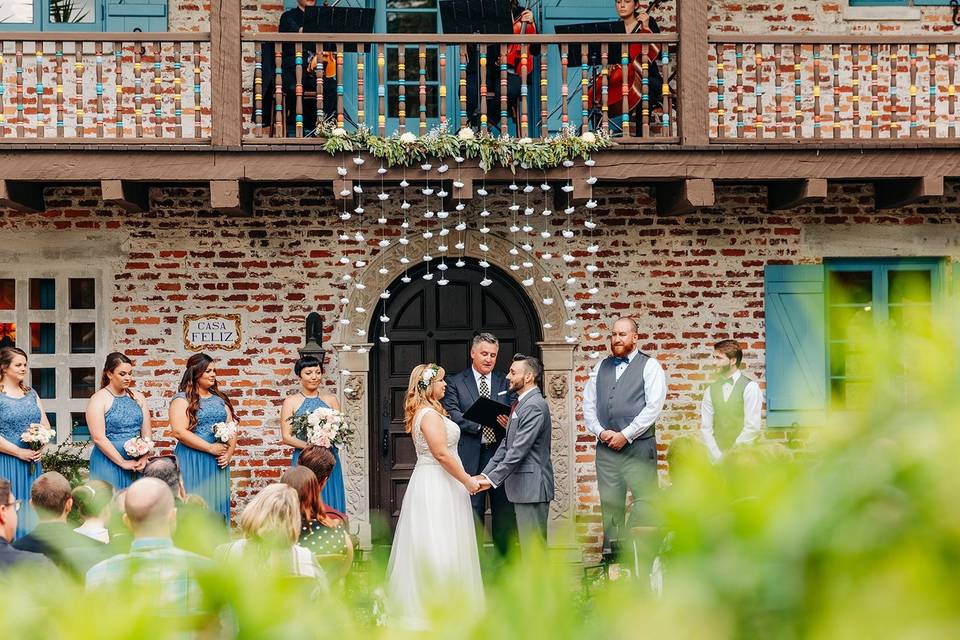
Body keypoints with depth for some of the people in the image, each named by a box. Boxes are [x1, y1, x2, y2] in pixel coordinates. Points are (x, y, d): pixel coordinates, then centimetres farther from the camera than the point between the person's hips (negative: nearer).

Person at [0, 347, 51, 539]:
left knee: (31, 510, 7)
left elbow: (46, 425, 16)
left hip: (32, 464, 6)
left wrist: (41, 447, -3)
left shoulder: (31, 394, 14)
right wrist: (19, 452, -16)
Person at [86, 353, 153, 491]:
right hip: (108, 463, -4)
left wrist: (143, 458, -7)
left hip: (135, 464, 4)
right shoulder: (98, 399, -5)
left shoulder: (138, 397, 11)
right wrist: (123, 463, -13)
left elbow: (146, 433, 10)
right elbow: (98, 438, -13)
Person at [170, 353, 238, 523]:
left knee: (217, 506, 5)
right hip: (192, 463, -5)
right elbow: (179, 432, -14)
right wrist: (211, 448, -14)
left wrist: (229, 452, -4)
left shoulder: (220, 399, 16)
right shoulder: (182, 399, -3)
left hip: (218, 463, 5)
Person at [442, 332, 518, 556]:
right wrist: (481, 423, -22)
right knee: (471, 513, 3)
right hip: (470, 458, -2)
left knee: (504, 511, 6)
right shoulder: (456, 383, 4)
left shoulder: (506, 382, 12)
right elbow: (452, 414, -9)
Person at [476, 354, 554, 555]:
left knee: (533, 546, -7)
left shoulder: (534, 406, -16)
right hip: (523, 486, 10)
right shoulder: (521, 403, 17)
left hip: (532, 486, -10)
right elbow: (507, 445, 17)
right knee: (528, 546, 13)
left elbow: (519, 450, -21)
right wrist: (485, 474, 9)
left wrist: (492, 479, -20)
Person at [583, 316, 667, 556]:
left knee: (644, 500, -11)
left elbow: (654, 407, -8)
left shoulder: (650, 367, 2)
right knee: (610, 501, 5)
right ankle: (610, 551, 9)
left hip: (638, 446, -4)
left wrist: (625, 435, -11)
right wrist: (601, 432, -4)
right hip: (606, 447, 4)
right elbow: (588, 404, 13)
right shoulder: (601, 367, 17)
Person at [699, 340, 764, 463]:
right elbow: (705, 428, 6)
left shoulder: (750, 387, -5)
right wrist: (717, 456, -5)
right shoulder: (711, 390, 9)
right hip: (717, 458, 4)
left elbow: (752, 428, -11)